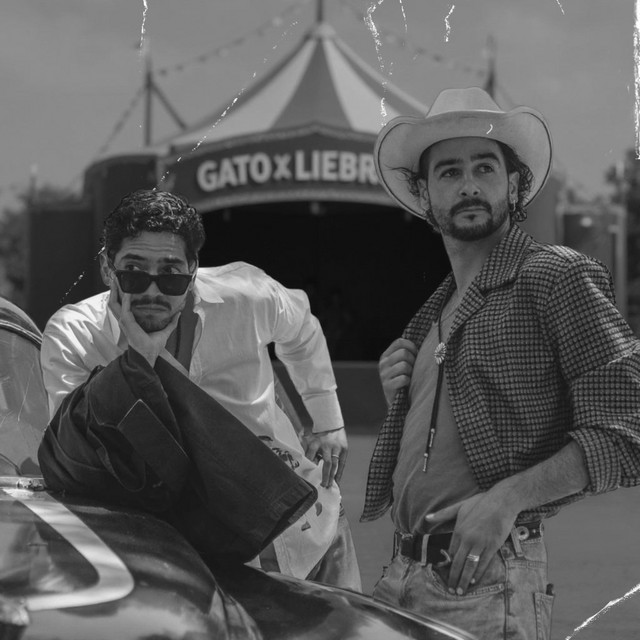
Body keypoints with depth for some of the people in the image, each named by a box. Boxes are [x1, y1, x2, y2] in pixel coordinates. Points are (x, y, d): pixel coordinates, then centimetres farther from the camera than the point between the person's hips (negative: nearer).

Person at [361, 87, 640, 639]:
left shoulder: (557, 276, -6)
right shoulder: (439, 307, 18)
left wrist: (507, 499, -24)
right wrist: (399, 396, 4)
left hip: (487, 581, -7)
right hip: (404, 574, 7)